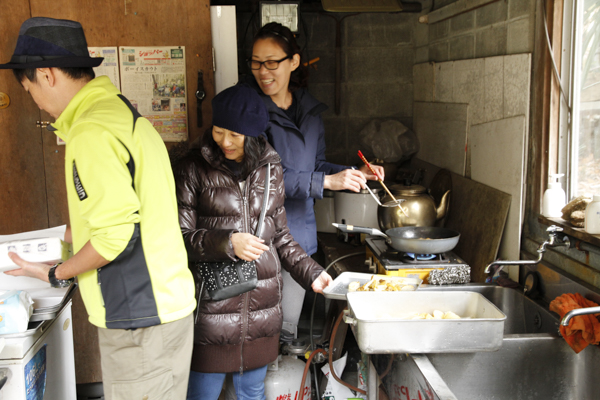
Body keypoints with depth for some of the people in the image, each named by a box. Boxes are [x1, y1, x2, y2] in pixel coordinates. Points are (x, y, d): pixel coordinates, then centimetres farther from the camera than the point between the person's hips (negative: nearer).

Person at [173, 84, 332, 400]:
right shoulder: (193, 169, -6)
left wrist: (310, 272, 2)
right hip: (213, 303, -3)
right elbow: (180, 237, -8)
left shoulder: (270, 168, 6)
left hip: (262, 305, 4)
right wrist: (227, 243, -22)